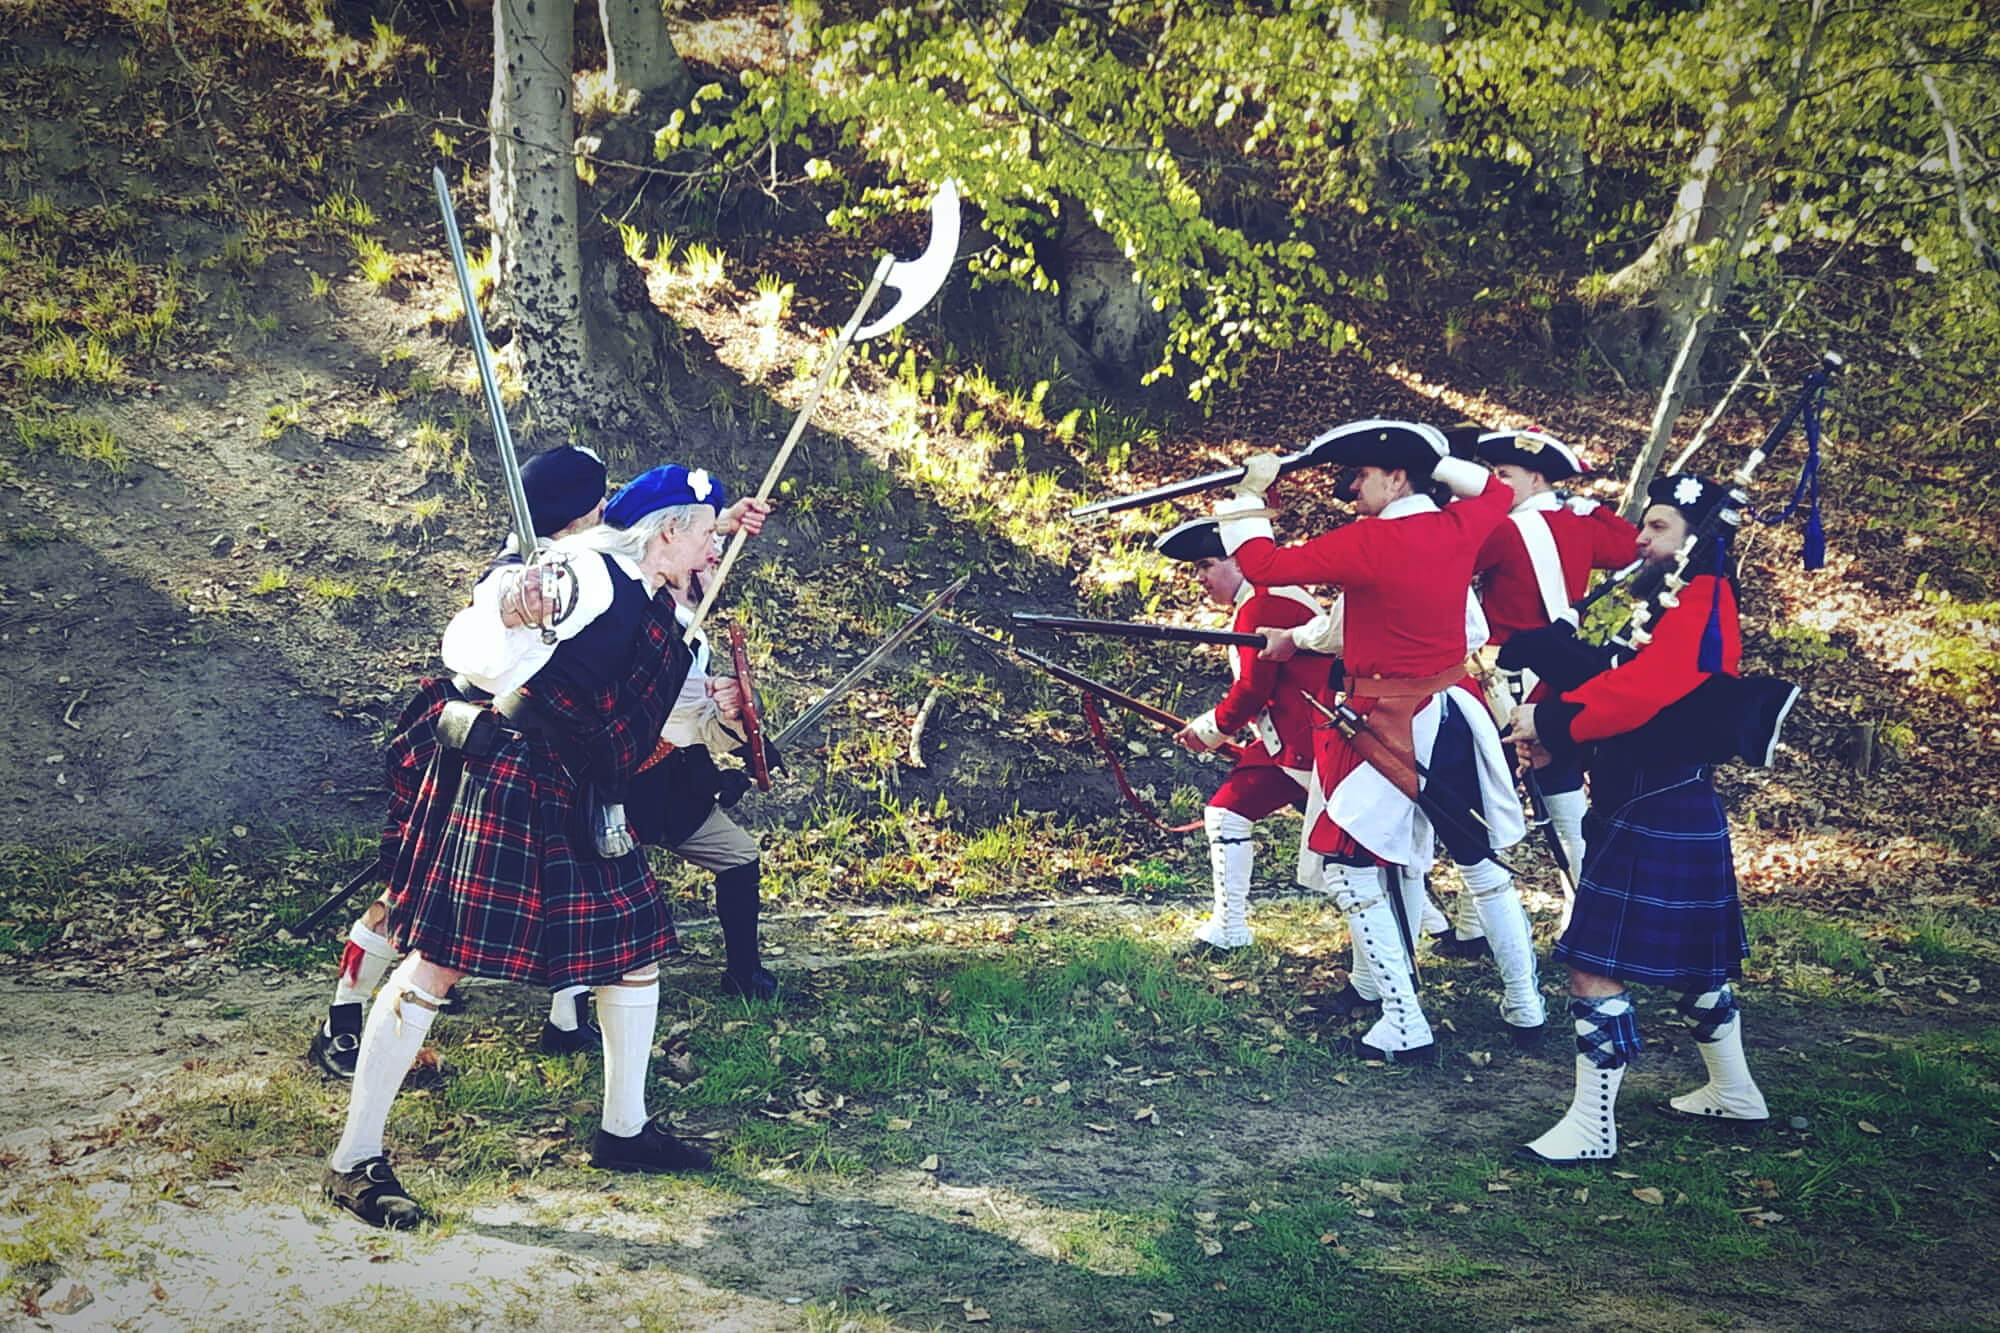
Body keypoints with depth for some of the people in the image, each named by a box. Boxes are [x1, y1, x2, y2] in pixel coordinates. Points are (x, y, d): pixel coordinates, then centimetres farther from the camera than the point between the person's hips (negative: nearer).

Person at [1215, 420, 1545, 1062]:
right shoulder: (1458, 529, 0)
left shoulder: (1368, 542, -18)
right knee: (1480, 857, 17)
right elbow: (1499, 491, 24)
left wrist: (1249, 493, -5)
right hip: (1456, 715, 7)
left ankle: (1406, 1029, -1)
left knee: (1351, 864, 2)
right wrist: (1431, 459, 15)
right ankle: (1525, 1008, 27)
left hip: (1391, 726, -7)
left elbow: (1261, 565, -17)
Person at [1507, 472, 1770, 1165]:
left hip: (1654, 814, -10)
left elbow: (1642, 690, -29)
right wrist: (1561, 736, -3)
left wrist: (1550, 720, -22)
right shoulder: (1677, 601, 16)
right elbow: (1627, 686, 13)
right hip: (1657, 803, 10)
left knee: (1597, 966, -9)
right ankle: (1733, 1090, 36)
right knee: (1694, 957, 21)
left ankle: (1592, 1126, -3)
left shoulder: (1698, 606, -15)